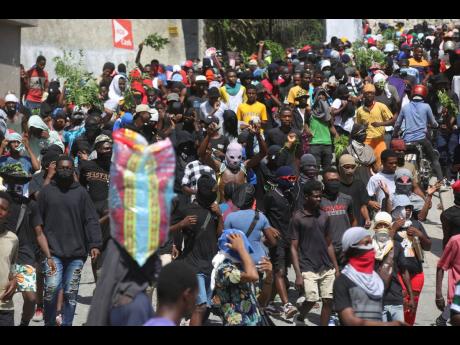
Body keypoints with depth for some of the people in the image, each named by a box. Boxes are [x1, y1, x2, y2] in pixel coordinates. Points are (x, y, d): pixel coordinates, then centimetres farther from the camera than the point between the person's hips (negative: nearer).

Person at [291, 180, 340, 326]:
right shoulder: (297, 218, -6)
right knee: (312, 299, -14)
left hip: (327, 268, 5)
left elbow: (329, 244, 14)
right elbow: (294, 248, -6)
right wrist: (298, 275, -12)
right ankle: (300, 318, 16)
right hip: (308, 269, -5)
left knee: (328, 300, 0)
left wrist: (336, 268, 10)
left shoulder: (324, 216, 8)